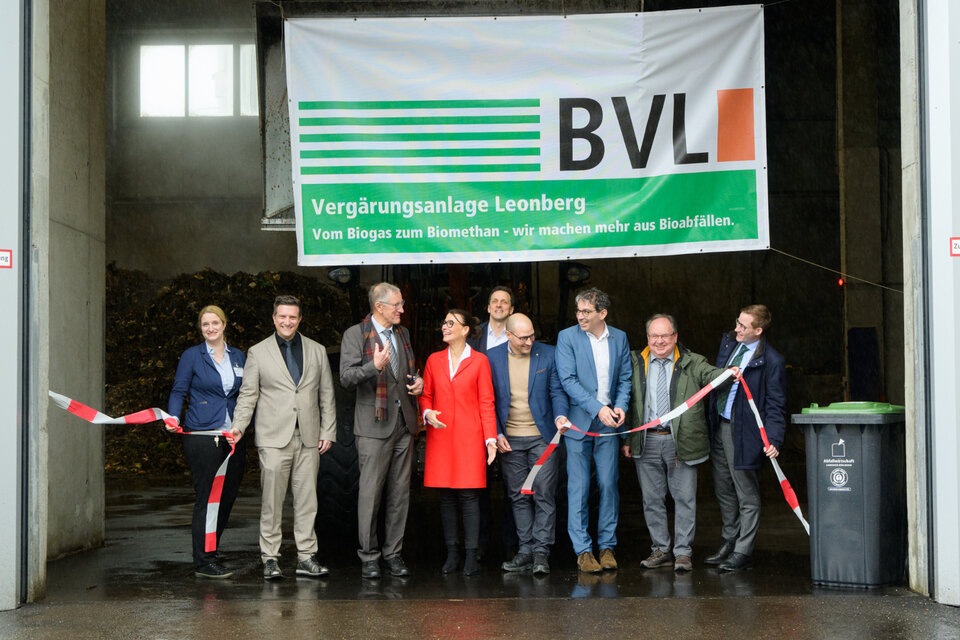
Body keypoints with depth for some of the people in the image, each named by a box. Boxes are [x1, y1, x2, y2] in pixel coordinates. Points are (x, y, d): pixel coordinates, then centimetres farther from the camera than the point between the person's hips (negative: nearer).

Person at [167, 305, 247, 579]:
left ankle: (209, 553, 20)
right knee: (207, 498, -6)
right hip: (202, 435, -5)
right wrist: (174, 417, -17)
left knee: (228, 496, 6)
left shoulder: (238, 357, 14)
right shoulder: (192, 356, 2)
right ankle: (203, 562, 0)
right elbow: (178, 391, 1)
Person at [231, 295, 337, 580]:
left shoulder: (317, 351, 11)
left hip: (309, 439, 2)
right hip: (273, 439, -2)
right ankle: (270, 558, 7)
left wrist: (328, 432, 7)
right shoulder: (258, 353, 5)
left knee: (307, 500, 4)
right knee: (271, 500, -2)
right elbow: (248, 394, 5)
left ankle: (306, 557, 11)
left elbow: (327, 394, 13)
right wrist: (238, 427, -7)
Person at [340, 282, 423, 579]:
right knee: (371, 492, -6)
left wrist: (417, 380, 7)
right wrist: (374, 366, -27)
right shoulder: (355, 334, -2)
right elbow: (346, 377, -11)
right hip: (374, 424, -6)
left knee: (400, 492, 6)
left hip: (404, 422, 6)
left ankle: (393, 552, 14)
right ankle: (369, 555, 4)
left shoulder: (403, 333, 17)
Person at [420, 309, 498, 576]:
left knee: (469, 495, -4)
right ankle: (452, 553, 13)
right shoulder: (434, 360, 11)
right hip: (441, 436, 3)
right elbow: (425, 395, 16)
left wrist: (490, 439, -6)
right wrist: (427, 413, -6)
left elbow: (486, 403, 0)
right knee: (446, 496, 5)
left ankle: (471, 556, 1)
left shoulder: (479, 361, 2)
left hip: (469, 436, -3)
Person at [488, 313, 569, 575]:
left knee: (544, 495, -5)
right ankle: (526, 550, 13)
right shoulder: (492, 357, 2)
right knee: (518, 496, 6)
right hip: (509, 440, 2)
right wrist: (496, 434, -2)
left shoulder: (548, 355, -1)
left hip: (542, 436, -1)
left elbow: (557, 391, 2)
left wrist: (559, 415, -18)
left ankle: (541, 552, 0)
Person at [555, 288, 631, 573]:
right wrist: (598, 408, -16)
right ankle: (582, 550, 4)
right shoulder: (567, 337, -2)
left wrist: (620, 406, -6)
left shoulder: (619, 338, 8)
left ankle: (607, 546, 15)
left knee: (609, 485, 4)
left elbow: (625, 378, 12)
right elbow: (568, 380, -9)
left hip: (608, 423, 3)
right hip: (579, 422, -2)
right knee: (578, 488, -2)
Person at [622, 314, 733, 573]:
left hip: (681, 442, -2)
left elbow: (711, 374, -15)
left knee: (684, 498, 0)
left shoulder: (691, 363, 3)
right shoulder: (635, 363, 9)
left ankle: (683, 552, 9)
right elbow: (626, 402, 13)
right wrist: (626, 439, 9)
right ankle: (660, 550, 19)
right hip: (646, 442, 2)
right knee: (652, 498, 8)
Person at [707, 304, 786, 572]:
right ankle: (728, 543, 32)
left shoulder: (771, 361, -14)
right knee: (724, 490, 18)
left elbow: (775, 405, -13)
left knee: (746, 495, 1)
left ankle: (742, 553, 8)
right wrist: (709, 417, 18)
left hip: (743, 430, -8)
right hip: (718, 425, 8)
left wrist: (774, 439, -23)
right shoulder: (728, 342, 7)